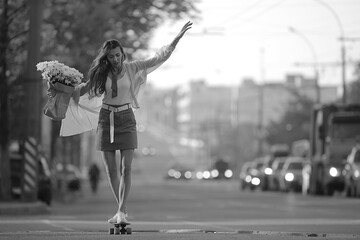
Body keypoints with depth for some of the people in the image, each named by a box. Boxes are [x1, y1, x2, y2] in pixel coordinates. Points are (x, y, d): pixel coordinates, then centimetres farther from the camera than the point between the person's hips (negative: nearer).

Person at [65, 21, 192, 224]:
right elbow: (85, 89, 16)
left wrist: (177, 39, -12)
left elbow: (160, 58, -4)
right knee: (111, 170, 3)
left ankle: (121, 212, -13)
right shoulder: (101, 73, 1)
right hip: (106, 118, 2)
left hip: (126, 118, -2)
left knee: (126, 168, -12)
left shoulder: (132, 68, -4)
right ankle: (122, 209, 16)